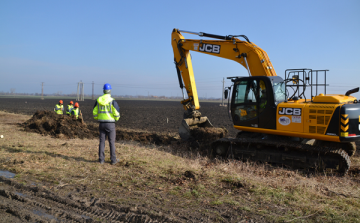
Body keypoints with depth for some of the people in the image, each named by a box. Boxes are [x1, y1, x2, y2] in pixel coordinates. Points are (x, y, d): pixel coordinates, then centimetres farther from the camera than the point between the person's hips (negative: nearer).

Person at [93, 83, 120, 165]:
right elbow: (117, 113, -13)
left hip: (101, 124, 4)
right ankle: (113, 160, 8)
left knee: (102, 141, 10)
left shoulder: (98, 100, 2)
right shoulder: (112, 101, -12)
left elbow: (94, 112, 7)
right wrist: (116, 119, 9)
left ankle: (101, 159, 12)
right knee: (112, 142, 3)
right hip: (110, 124, -4)